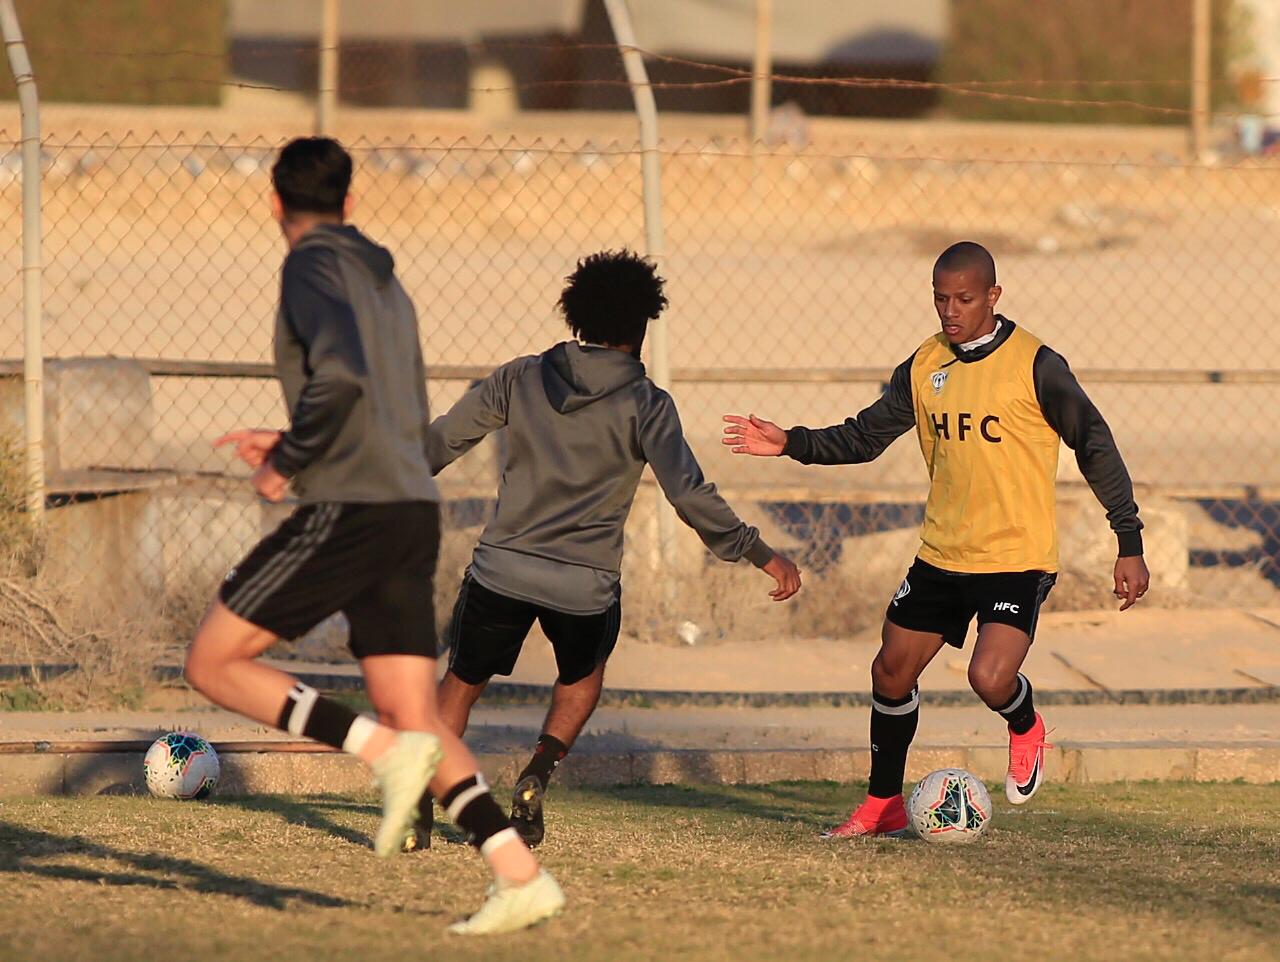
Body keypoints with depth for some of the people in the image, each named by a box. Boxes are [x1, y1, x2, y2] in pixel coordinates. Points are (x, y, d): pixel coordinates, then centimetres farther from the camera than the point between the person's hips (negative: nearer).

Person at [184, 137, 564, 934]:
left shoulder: (314, 268, -5)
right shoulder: (385, 281, 22)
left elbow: (340, 375, -23)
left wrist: (287, 464, -9)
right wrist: (294, 446, 28)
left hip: (349, 509, -8)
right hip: (414, 511, 8)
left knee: (214, 663, 1)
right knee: (413, 715, 6)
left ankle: (389, 753, -15)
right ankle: (523, 875, -8)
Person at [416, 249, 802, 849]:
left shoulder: (521, 378, 3)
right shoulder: (645, 405, -5)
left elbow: (439, 441, 9)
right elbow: (690, 495, -13)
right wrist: (761, 555, -6)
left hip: (503, 568, 1)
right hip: (585, 585, -1)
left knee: (462, 683, 19)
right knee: (582, 679, 28)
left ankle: (419, 801, 3)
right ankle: (537, 777, 7)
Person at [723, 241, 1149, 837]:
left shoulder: (1035, 365, -11)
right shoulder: (924, 368, 5)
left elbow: (1095, 447, -7)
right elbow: (866, 436, 14)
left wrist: (1130, 545, -8)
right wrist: (792, 445, -1)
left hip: (1018, 557, -6)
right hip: (942, 555, 6)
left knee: (990, 678, -22)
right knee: (891, 672, 6)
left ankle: (1026, 730, 14)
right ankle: (883, 805, 24)